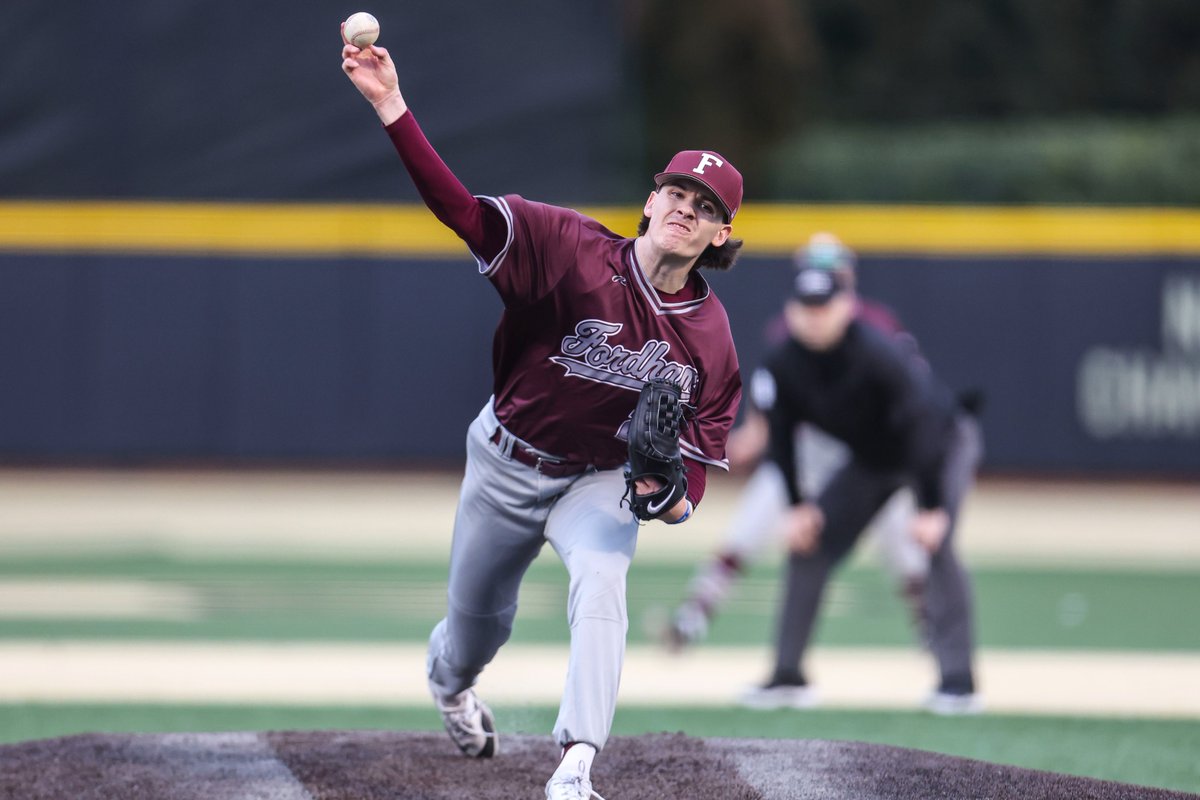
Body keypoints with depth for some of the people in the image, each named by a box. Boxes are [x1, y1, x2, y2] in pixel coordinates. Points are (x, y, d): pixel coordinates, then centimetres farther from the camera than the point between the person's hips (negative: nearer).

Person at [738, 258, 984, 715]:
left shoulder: (876, 355, -34)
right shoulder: (783, 365, -18)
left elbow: (922, 424, -35)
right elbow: (780, 436, -5)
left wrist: (932, 508, -38)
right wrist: (796, 506, -12)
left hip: (944, 443, -6)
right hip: (871, 458, 6)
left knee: (936, 542, -27)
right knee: (807, 544, -1)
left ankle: (958, 681, -26)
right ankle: (787, 676, 9)